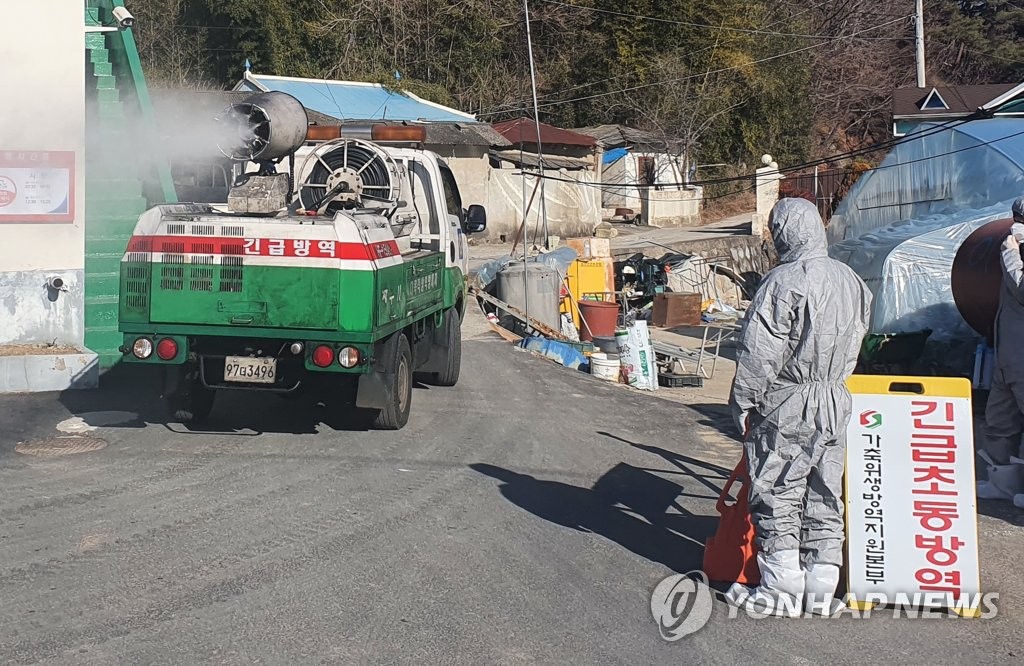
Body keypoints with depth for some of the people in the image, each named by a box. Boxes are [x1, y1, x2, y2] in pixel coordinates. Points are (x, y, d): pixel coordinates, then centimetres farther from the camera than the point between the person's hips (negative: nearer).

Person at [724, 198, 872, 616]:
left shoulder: (784, 282, -16)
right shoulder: (851, 281, 8)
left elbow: (759, 352, -16)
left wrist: (743, 402, -8)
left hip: (786, 407, -7)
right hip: (836, 404, 7)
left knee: (777, 496, 2)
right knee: (824, 497, 12)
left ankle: (782, 589, 5)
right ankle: (822, 588, 17)